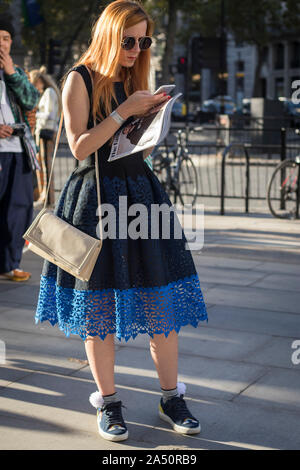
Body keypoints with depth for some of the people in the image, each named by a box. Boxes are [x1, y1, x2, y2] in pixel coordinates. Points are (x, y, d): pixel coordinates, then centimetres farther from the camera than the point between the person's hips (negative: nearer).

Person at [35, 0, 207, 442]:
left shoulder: (136, 79, 14)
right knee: (98, 304, 2)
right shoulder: (80, 79, -3)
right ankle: (108, 401, 17)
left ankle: (172, 397, 15)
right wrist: (123, 111, -17)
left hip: (140, 191, 5)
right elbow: (80, 147, -12)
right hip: (96, 197, -5)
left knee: (161, 298, 3)